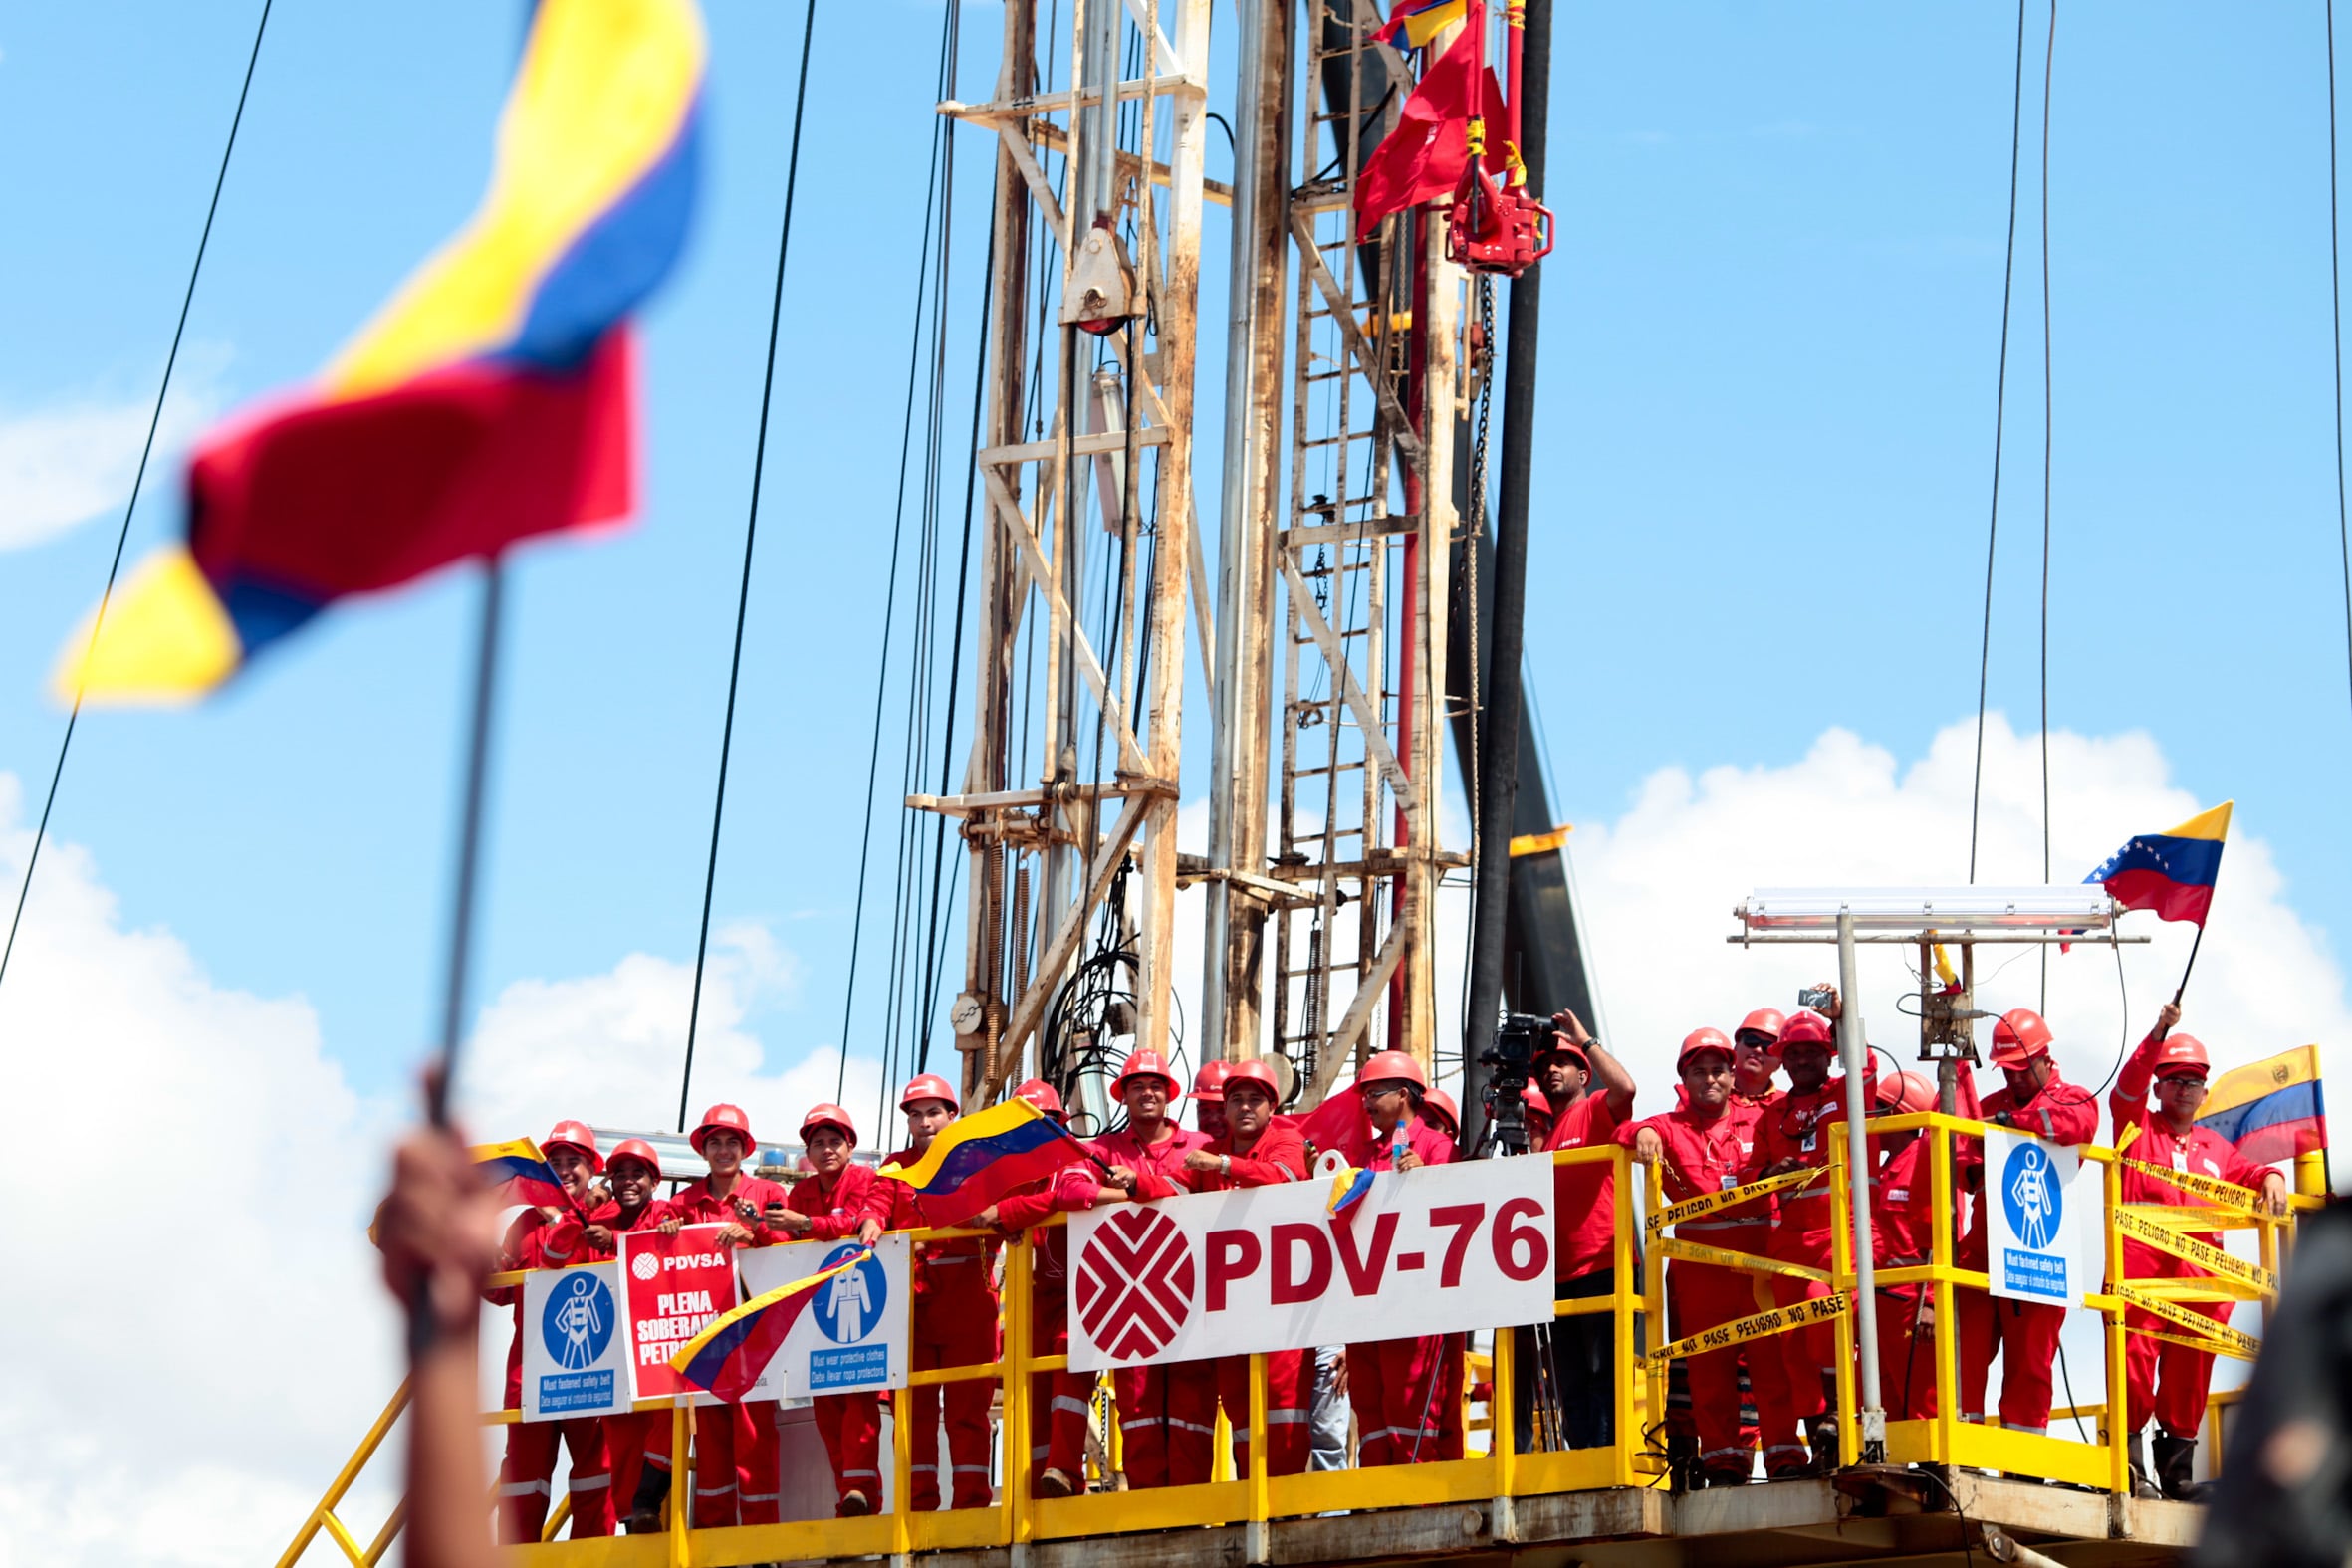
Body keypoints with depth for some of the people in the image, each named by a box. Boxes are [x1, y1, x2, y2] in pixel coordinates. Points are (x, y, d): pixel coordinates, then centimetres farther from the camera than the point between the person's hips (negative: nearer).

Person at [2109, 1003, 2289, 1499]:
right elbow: (2127, 1088, -4)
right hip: (2140, 1263, -4)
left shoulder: (2214, 1146, 26)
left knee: (2191, 1365, 1)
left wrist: (2270, 1179, -6)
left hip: (2199, 1271, 4)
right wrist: (2158, 1035, -16)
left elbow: (2246, 1171, 19)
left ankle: (2177, 1457, 9)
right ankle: (2129, 1451, -8)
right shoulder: (2137, 1128, 12)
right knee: (2135, 1354, -12)